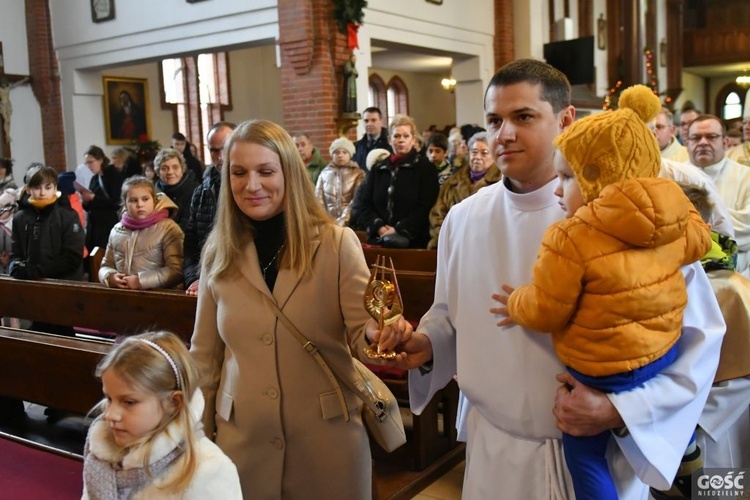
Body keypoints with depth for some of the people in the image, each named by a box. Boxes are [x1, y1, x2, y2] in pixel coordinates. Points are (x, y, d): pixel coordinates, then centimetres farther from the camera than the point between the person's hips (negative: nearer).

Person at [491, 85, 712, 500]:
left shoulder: (570, 239, -26)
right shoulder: (673, 219, -6)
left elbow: (545, 310, -18)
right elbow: (700, 241, 17)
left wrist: (516, 306, 3)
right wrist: (676, 201, 28)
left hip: (604, 372, -7)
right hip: (664, 352, 7)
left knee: (584, 453, 12)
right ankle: (685, 445, 61)